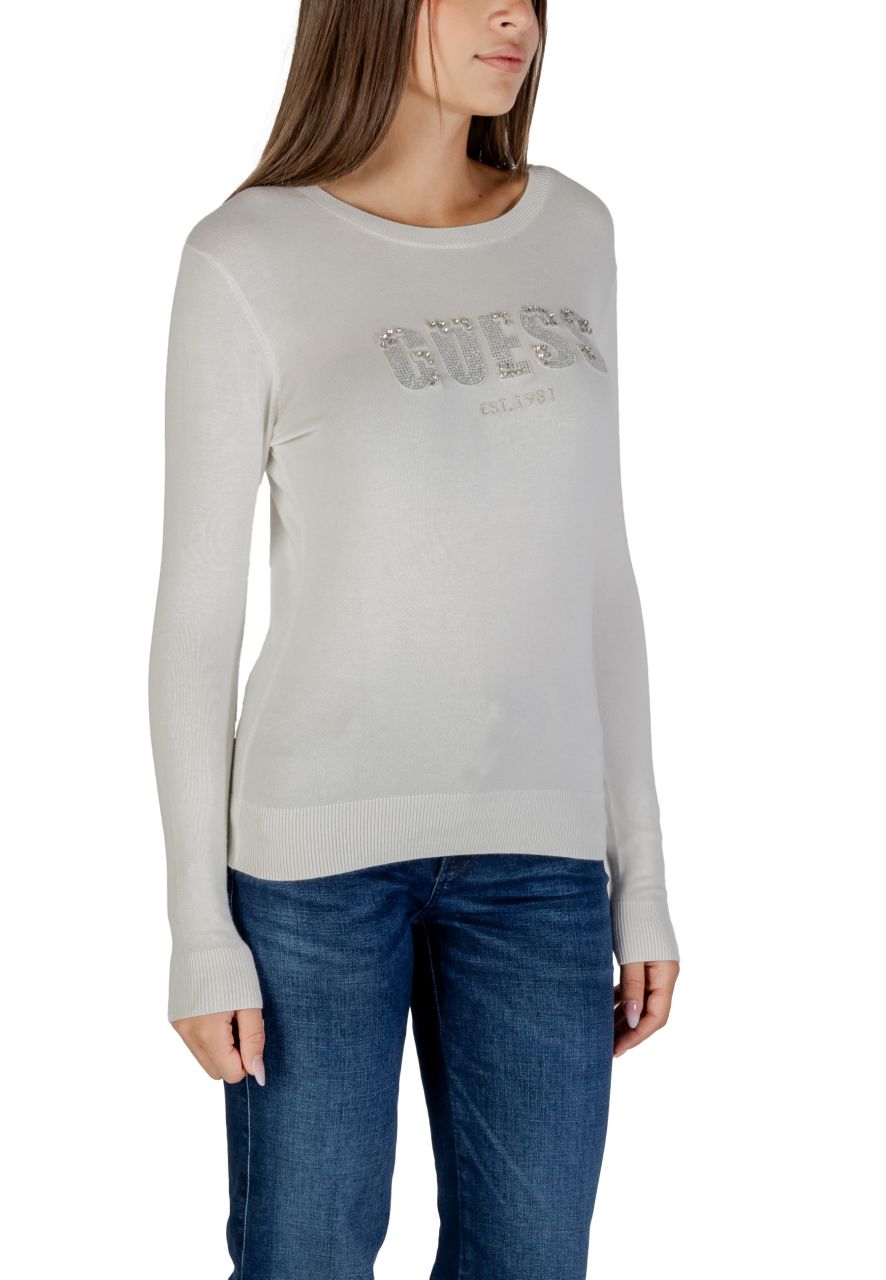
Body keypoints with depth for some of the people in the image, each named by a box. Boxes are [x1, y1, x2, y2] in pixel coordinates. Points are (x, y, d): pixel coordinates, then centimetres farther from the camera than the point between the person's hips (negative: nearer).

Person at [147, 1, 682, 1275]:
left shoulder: (571, 235, 5)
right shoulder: (246, 261, -7)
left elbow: (592, 573, 9)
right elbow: (197, 608, -5)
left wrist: (642, 869, 8)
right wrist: (201, 927, -6)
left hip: (538, 839, 4)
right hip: (317, 837, -3)